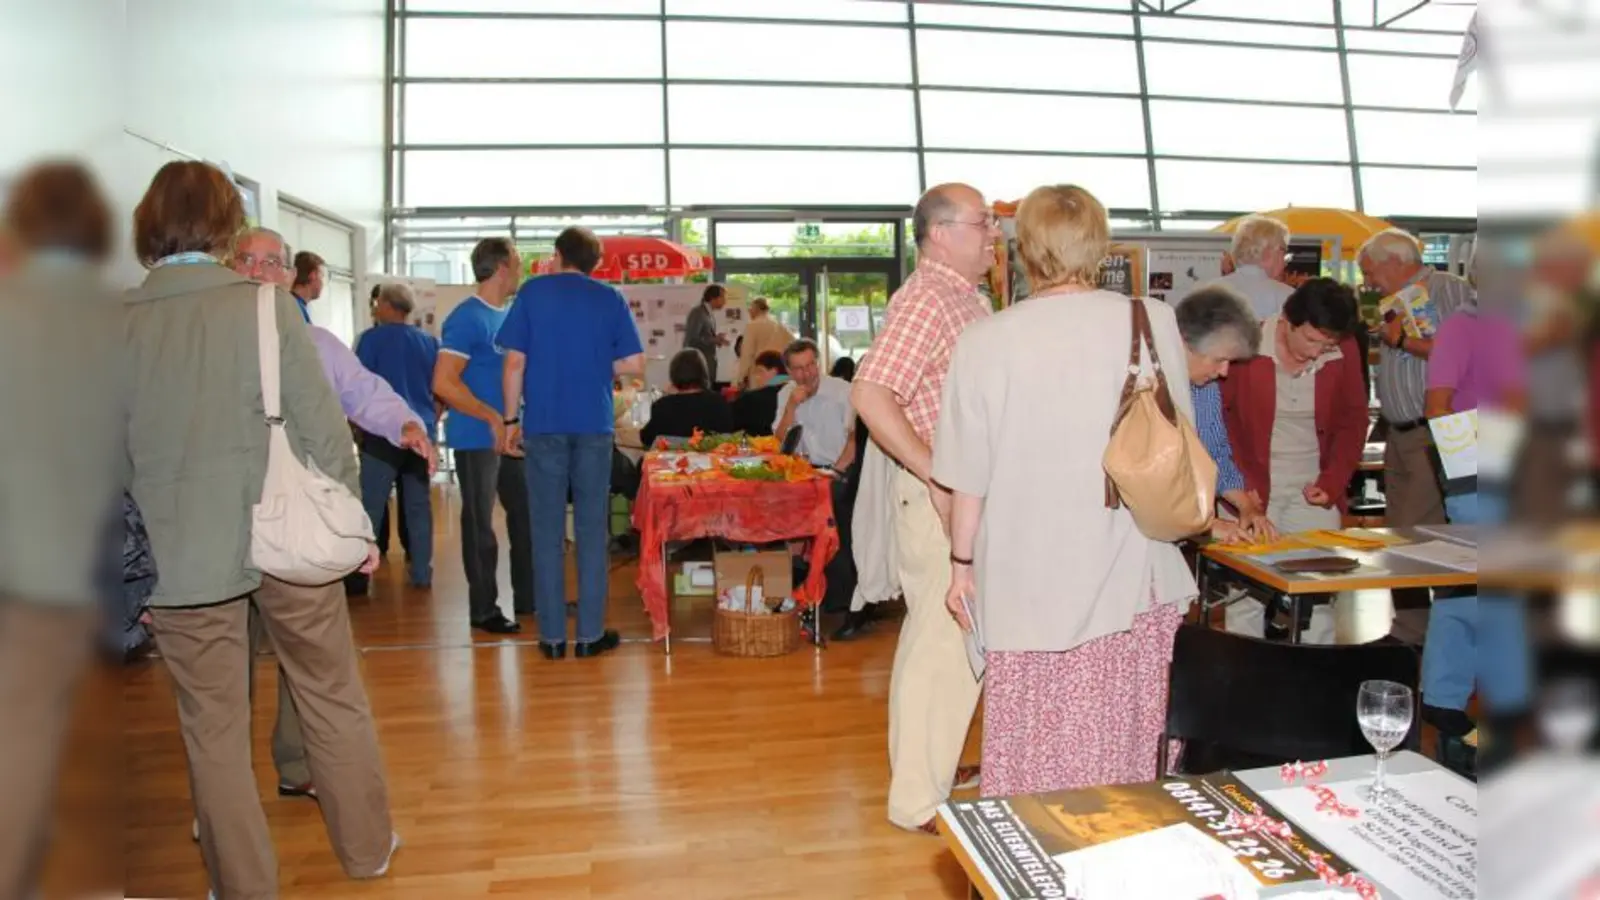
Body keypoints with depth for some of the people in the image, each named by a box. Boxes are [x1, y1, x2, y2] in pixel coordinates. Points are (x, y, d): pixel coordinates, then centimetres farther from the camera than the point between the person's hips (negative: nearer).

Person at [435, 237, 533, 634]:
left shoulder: (510, 315, 12)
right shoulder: (467, 318, -12)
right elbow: (444, 383, -18)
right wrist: (493, 418, -21)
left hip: (512, 434, 8)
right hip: (477, 438, -8)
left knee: (526, 513, 12)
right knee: (480, 523, 2)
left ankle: (528, 597, 25)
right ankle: (484, 609, 14)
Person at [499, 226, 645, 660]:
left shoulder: (532, 291, 4)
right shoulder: (610, 298, 6)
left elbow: (514, 363, -1)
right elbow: (634, 365, 2)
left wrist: (511, 419, 6)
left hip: (543, 425, 0)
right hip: (594, 425, 1)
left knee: (547, 531, 5)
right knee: (591, 529, 6)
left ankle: (552, 636, 10)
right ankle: (591, 633, 9)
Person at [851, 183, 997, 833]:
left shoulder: (966, 298, 14)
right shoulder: (927, 299, -16)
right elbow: (871, 395, -28)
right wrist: (939, 478, -26)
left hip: (964, 492, 10)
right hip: (939, 495, -10)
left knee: (930, 635, 19)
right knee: (949, 641, -3)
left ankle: (920, 764, 36)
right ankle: (920, 799, 11)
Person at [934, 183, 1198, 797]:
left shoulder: (986, 341, -9)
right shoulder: (1153, 323, -4)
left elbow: (968, 476, -4)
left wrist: (962, 564, 9)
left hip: (1029, 586, -2)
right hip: (1135, 583, 2)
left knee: (1034, 761, 10)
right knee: (1124, 749, 16)